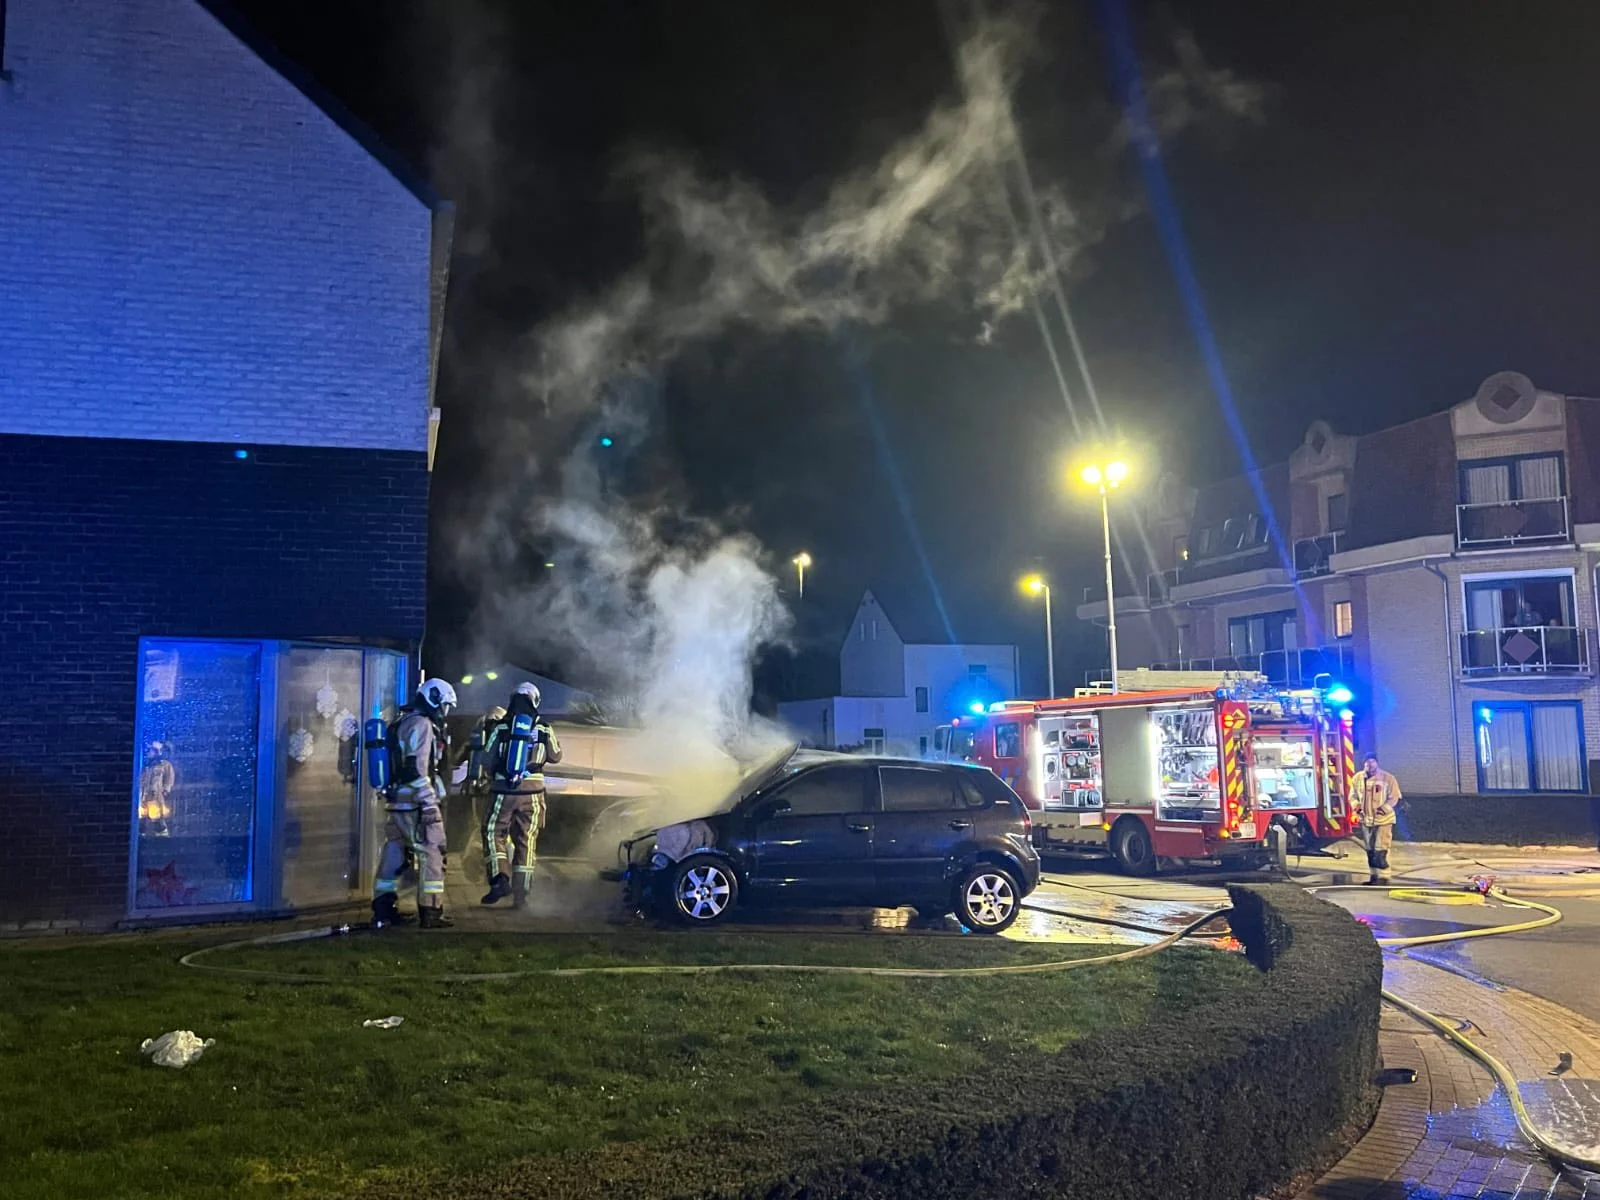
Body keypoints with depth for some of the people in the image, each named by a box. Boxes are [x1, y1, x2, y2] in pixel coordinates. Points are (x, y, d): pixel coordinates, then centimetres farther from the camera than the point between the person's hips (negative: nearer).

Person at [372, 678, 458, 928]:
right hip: (415, 802, -10)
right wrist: (430, 804, -21)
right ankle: (430, 912, -2)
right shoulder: (421, 724, -11)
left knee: (394, 852, 11)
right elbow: (417, 768, -20)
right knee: (431, 854, -4)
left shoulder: (402, 723, 20)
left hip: (397, 801, 10)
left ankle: (383, 910, 15)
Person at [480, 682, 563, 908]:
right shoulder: (544, 730, 2)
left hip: (504, 791, -2)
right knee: (526, 842, 8)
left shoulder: (500, 728, -2)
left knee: (493, 833, 11)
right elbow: (555, 757, 15)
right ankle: (521, 894, 10)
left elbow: (488, 758, 3)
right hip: (532, 792, 2)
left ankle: (500, 880, -7)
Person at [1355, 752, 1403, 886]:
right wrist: (1356, 804, -7)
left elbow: (1394, 797, -7)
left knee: (1381, 851, -9)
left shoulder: (1387, 778, -8)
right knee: (1370, 850, 13)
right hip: (1366, 820, 5)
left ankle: (1383, 876, -1)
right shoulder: (1358, 778, 4)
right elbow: (1353, 795, 14)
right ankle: (1374, 876, 24)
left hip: (1383, 820, -5)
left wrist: (1385, 808, -23)